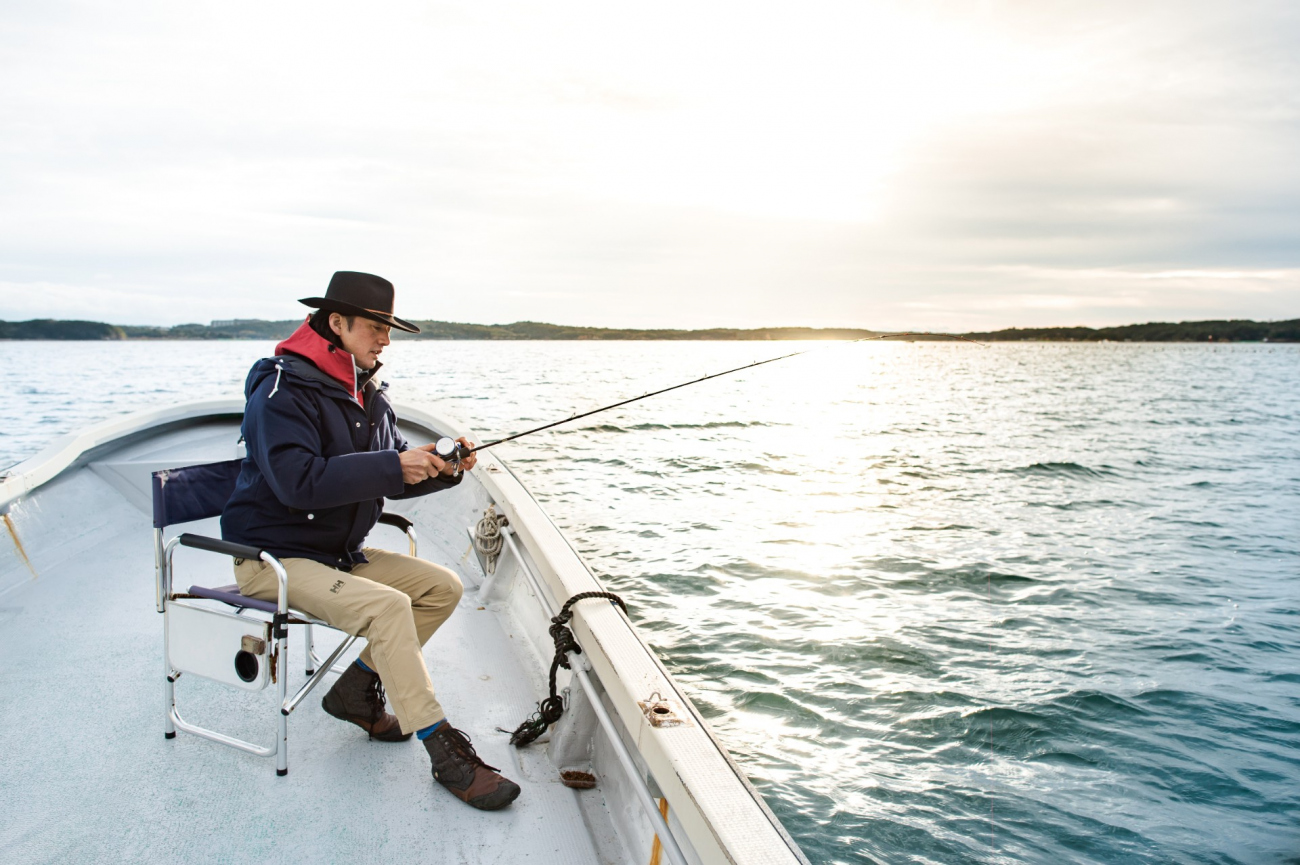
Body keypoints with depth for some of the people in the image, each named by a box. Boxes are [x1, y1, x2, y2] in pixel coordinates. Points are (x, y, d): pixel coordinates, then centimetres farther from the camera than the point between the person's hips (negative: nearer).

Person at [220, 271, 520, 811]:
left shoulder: (367, 392, 10)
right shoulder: (285, 389, -18)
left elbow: (390, 478, 10)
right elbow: (298, 482, -31)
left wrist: (440, 468, -11)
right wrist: (393, 466, -33)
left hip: (341, 553, 9)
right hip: (274, 557, -9)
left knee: (443, 586, -2)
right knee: (387, 605, -30)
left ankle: (357, 689, 8)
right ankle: (447, 755, -23)